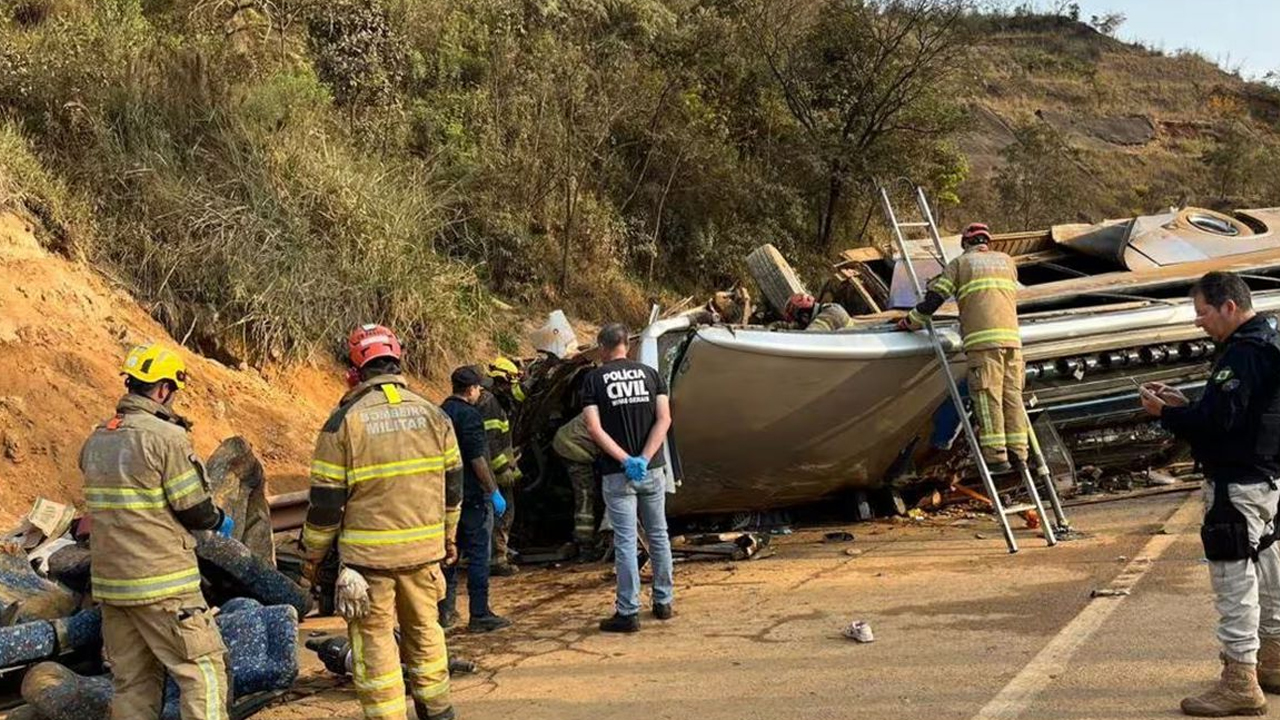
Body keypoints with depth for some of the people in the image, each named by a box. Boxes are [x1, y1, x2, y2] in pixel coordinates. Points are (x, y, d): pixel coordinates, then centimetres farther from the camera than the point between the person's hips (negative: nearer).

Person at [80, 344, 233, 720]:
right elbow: (195, 509, -12)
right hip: (162, 583, -7)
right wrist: (220, 521, 9)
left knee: (133, 682, 13)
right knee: (203, 667, -1)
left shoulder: (96, 441, 10)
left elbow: (114, 504, 15)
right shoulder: (166, 437, -14)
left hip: (110, 582, 8)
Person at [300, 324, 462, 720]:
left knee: (374, 637, 7)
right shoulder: (433, 414, 2)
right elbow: (452, 483, 9)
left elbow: (326, 498, -8)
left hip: (368, 553, -4)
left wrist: (313, 553, 4)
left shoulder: (345, 420, -10)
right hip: (424, 548, 5)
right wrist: (449, 536, 22)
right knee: (424, 627, 20)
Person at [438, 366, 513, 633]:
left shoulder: (442, 412, 12)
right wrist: (494, 492, -14)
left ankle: (445, 610, 19)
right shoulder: (468, 414, -14)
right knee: (477, 553, -4)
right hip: (473, 494, -9)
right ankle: (479, 615, -2)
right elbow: (477, 458, -19)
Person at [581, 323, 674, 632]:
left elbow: (594, 427, -12)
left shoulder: (593, 380, -2)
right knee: (658, 535, 14)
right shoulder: (650, 374, 5)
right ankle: (663, 602, 23)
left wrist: (625, 460, -14)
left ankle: (629, 612, 3)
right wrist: (643, 459, -12)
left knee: (625, 541, 0)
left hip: (617, 473, -3)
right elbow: (664, 419, -7)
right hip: (652, 469, 3)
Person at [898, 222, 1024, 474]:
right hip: (1011, 336, 4)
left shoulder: (960, 263, 13)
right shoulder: (1006, 261, 24)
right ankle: (1018, 453, 6)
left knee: (988, 397, -5)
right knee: (1012, 395, 7)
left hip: (982, 339, -4)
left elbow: (934, 297, 6)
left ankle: (996, 456, -9)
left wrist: (910, 322, 18)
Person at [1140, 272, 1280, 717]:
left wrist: (1165, 413, -12)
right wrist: (1183, 404, 9)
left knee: (1232, 574, -7)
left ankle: (1240, 681, -2)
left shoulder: (1243, 354, -19)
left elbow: (1218, 419, -25)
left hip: (1236, 484, -11)